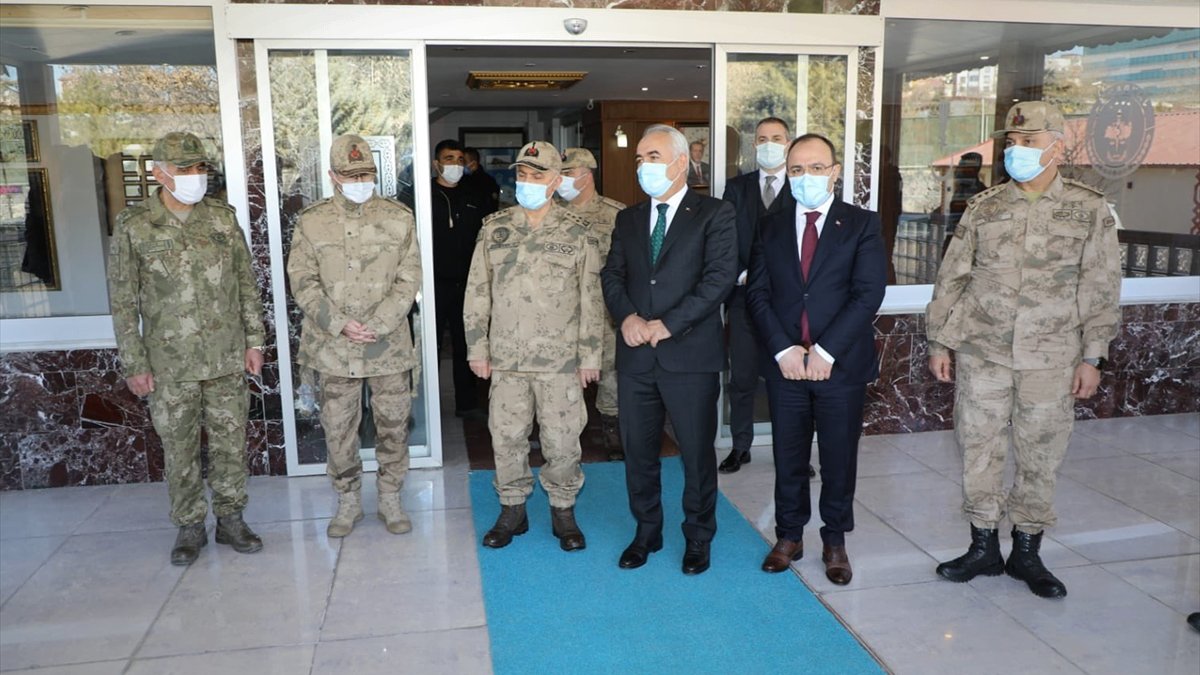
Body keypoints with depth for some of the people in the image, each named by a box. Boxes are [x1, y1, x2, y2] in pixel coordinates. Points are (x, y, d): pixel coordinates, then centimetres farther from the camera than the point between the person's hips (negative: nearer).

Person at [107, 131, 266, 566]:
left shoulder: (223, 218, 3)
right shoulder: (134, 227, -5)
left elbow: (247, 284, 8)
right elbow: (123, 302, -2)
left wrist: (254, 341, 5)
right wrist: (134, 364, -4)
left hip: (227, 359, 2)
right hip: (170, 365, -2)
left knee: (230, 443, 9)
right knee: (180, 450, 8)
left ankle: (230, 519, 25)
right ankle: (190, 527, 24)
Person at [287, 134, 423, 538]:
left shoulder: (399, 219, 0)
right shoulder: (312, 222, 1)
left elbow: (408, 280, -2)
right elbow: (303, 281, -2)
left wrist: (377, 326, -13)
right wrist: (340, 324, -14)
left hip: (388, 345, 0)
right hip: (333, 348, 0)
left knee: (393, 425, 8)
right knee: (338, 428, 8)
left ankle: (390, 499, 25)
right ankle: (348, 501, 26)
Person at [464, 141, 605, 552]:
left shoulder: (577, 234, -1)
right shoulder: (494, 228, 4)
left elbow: (591, 299, 0)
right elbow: (477, 292, 6)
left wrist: (590, 354, -2)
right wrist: (477, 348, 3)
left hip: (561, 360, -2)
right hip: (506, 359, 2)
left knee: (562, 440, 5)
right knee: (506, 436, 10)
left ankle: (563, 511, 24)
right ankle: (512, 510, 27)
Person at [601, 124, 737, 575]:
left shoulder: (715, 215, -2)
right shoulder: (628, 219, 14)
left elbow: (720, 278, -12)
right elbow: (612, 275, 8)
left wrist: (667, 324, -17)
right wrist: (627, 316, -12)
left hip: (691, 355, -4)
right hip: (636, 356, 5)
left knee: (697, 452, 7)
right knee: (638, 450, 12)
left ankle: (698, 538, 26)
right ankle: (646, 532, 31)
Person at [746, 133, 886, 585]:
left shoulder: (862, 225, 0)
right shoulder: (771, 228, 9)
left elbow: (869, 293, -9)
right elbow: (758, 294, 2)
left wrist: (825, 351, -16)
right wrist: (783, 349, -11)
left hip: (842, 364, -2)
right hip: (784, 363, 2)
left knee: (839, 458, 9)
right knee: (788, 457, 11)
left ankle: (835, 542, 26)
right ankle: (789, 536, 28)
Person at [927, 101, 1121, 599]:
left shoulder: (1090, 210, 0)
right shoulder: (983, 208, 4)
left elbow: (1101, 290, 1)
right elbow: (951, 278, 6)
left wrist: (1092, 357, -4)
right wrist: (940, 341, 4)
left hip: (1050, 361, -1)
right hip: (981, 355, 2)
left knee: (1040, 456, 7)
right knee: (979, 450, 7)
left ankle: (1026, 554, 24)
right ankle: (983, 549, 23)